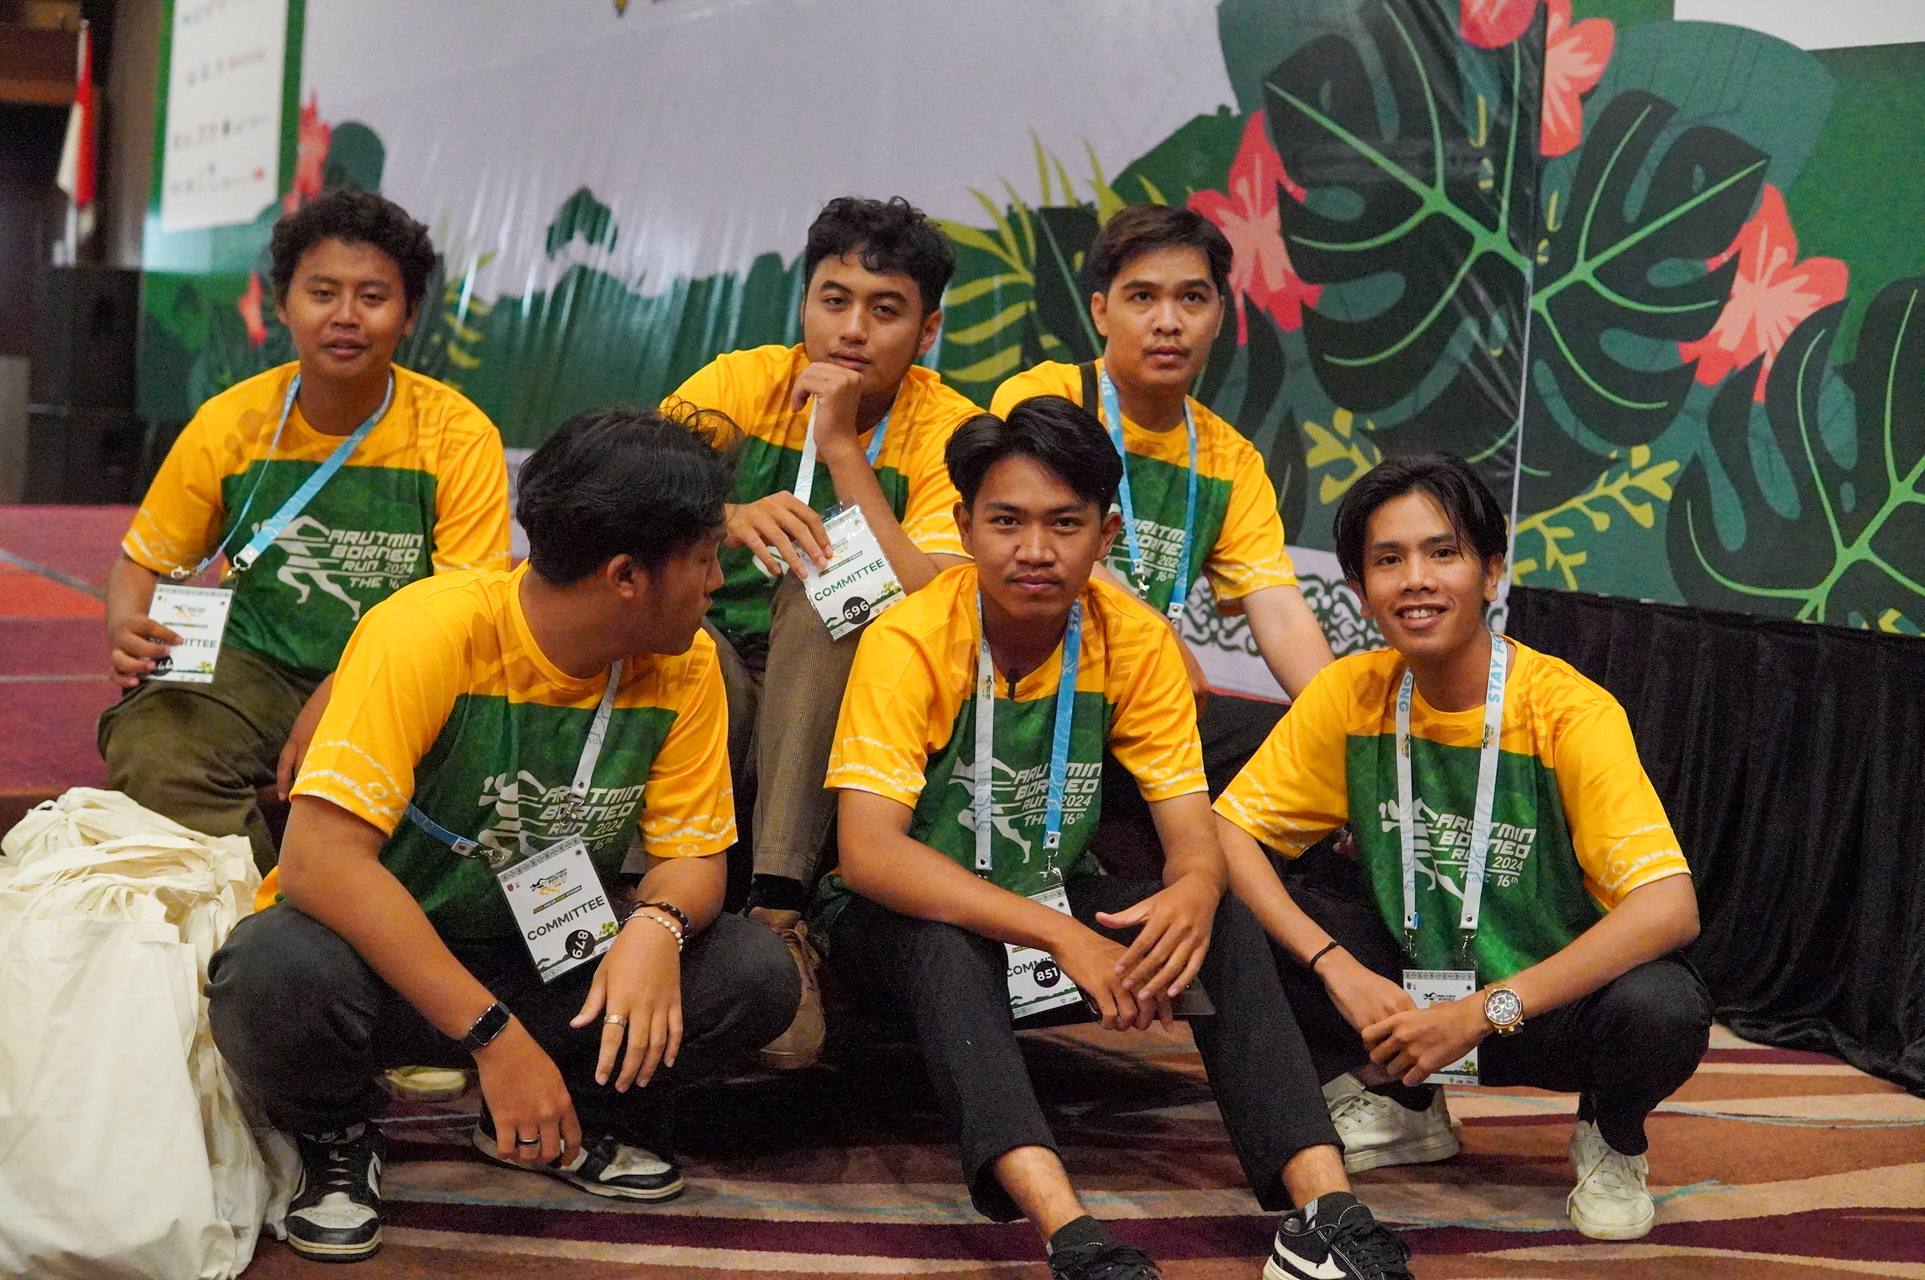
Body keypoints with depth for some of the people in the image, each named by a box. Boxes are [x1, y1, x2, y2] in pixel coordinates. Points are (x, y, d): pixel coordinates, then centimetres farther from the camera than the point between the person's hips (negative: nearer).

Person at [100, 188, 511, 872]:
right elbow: (143, 563, 10)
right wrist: (125, 632, -16)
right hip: (255, 670, 2)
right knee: (146, 750, -29)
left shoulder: (459, 436, -7)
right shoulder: (229, 424, 0)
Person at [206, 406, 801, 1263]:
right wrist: (492, 1031, -36)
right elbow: (319, 857, -32)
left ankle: (573, 1114, 8)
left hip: (553, 964, 5)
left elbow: (691, 851, -3)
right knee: (276, 976, -38)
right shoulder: (431, 634, -25)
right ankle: (334, 1134, -3)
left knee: (756, 975, -18)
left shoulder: (683, 663, -7)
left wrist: (658, 927, -30)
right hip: (382, 954, -4)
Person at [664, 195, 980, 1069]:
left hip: (845, 706, 0)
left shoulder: (947, 432, -5)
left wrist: (842, 448, -20)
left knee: (823, 584, -31)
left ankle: (777, 909, -36)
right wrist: (726, 523, -35)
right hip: (704, 684, 1)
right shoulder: (741, 384, 0)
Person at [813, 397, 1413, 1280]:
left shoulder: (1135, 640, -9)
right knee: (944, 947, -38)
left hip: (1055, 899, 4)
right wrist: (1060, 937, -40)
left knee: (1226, 926, -21)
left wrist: (1194, 891, -37)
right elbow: (868, 852, -31)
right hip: (913, 919, -4)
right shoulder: (910, 642, -21)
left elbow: (1192, 830, -9)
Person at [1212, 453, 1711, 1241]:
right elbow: (1226, 830, -9)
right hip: (1403, 988, 4)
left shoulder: (1568, 711, -20)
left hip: (1546, 1000, -3)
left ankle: (1610, 1137, 3)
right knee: (1238, 917, -18)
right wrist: (1339, 969, -24)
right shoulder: (1352, 694, -8)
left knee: (1663, 1009, -36)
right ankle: (1402, 1108, 8)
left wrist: (1485, 1012, -33)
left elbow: (1670, 907, -30)